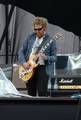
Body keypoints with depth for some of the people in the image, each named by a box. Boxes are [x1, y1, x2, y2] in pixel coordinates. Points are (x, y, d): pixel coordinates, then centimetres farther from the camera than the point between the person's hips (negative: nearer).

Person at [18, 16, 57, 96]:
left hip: (42, 68, -4)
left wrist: (45, 57, -23)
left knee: (42, 94, -11)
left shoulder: (50, 40, -3)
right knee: (31, 94, 9)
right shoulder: (30, 37, 8)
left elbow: (54, 58, -3)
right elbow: (21, 51, 10)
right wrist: (23, 62, -6)